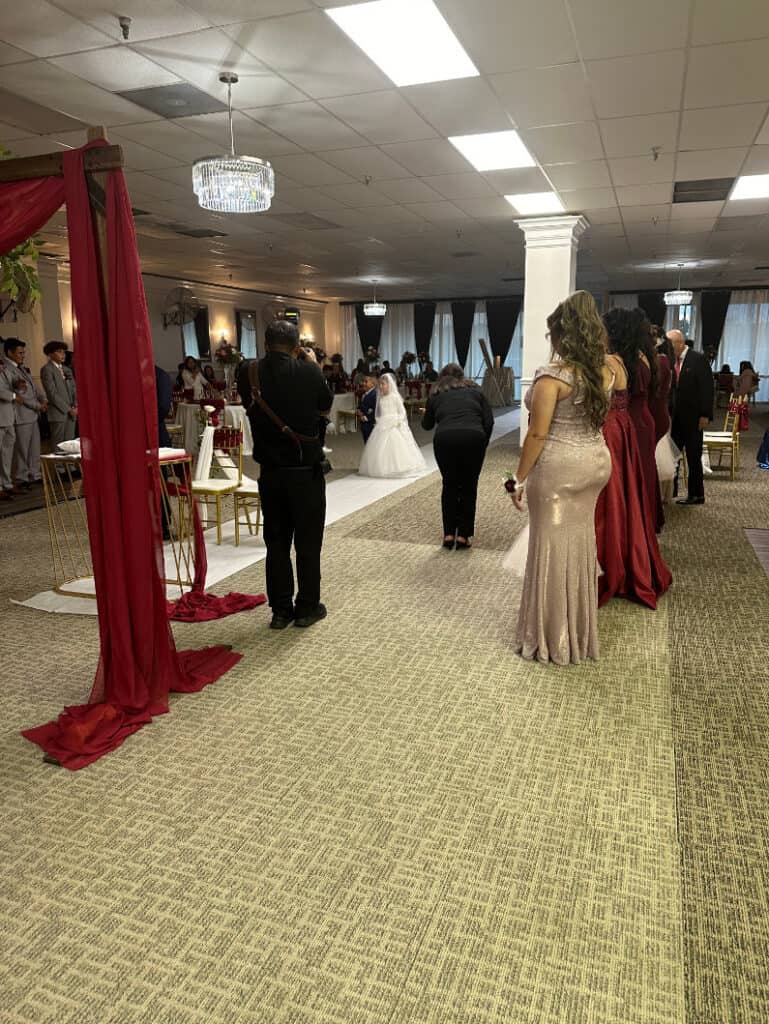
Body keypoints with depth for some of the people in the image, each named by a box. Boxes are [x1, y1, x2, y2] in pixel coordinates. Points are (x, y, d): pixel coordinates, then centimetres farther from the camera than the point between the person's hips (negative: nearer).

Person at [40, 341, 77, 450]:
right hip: (58, 413, -6)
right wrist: (68, 409, -12)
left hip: (71, 413, 6)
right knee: (58, 446, -4)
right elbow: (52, 393, -11)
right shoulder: (47, 369, -4)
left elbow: (74, 389, 16)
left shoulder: (67, 370, 17)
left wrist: (75, 406, -2)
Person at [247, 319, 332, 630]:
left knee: (276, 541, 12)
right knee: (308, 542, 9)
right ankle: (307, 607, 17)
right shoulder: (308, 371, -11)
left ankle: (280, 610, 18)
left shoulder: (253, 373, -5)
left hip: (270, 471, 3)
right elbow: (326, 408, 6)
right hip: (306, 470, -3)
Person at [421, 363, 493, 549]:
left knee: (449, 485, 16)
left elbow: (427, 425, 31)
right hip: (474, 437, 0)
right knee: (469, 487, 12)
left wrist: (426, 413, 51)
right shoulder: (475, 390, 23)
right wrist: (483, 444, 23)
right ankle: (463, 535, 12)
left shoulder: (436, 395, 22)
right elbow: (489, 421, 13)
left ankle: (449, 534, 16)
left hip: (445, 438, 0)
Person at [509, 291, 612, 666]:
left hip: (559, 466, -7)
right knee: (581, 541, 17)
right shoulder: (602, 371, 6)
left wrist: (519, 479, -10)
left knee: (554, 546, 3)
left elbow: (538, 434, -18)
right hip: (596, 461, 8)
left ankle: (552, 637, 15)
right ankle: (579, 631, 31)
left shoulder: (552, 375, -17)